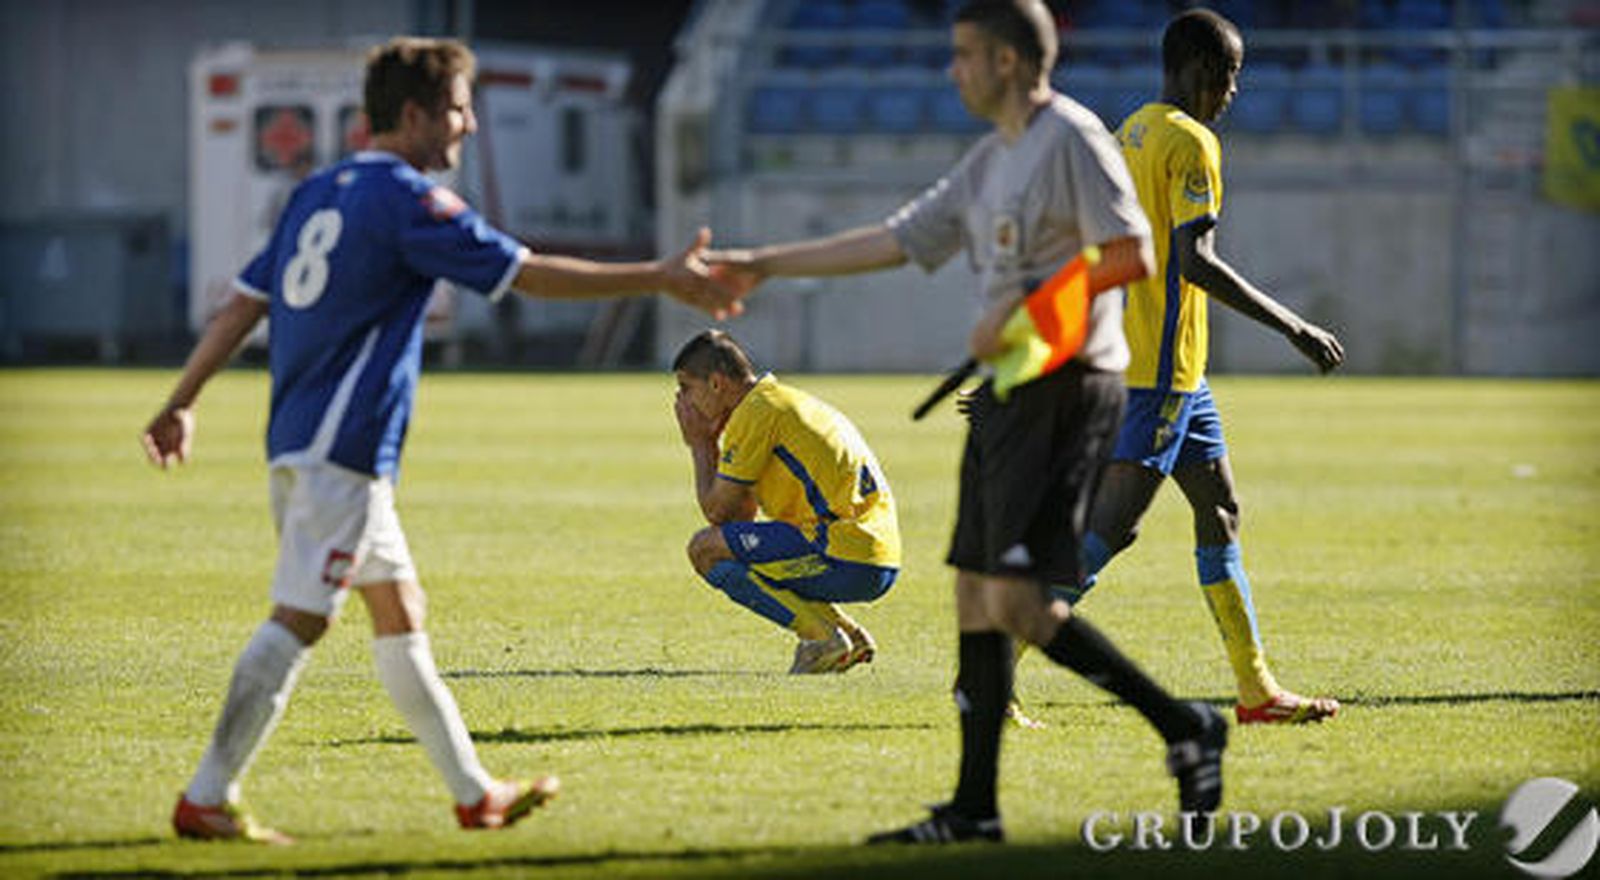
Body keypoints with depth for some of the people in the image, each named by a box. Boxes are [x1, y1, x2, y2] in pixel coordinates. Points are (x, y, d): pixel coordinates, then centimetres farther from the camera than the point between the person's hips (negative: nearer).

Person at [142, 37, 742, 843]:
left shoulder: (318, 194, 14)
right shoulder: (408, 199, -11)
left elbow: (243, 302, 14)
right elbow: (530, 275, -13)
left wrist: (181, 404, 18)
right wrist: (660, 281, -9)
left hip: (301, 441, 10)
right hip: (341, 449, -10)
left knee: (398, 608, 14)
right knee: (298, 619, -10)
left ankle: (474, 792, 20)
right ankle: (206, 800, -11)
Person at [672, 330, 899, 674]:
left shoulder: (756, 411, -7)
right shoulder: (784, 399, 24)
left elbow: (717, 510, -4)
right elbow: (745, 514, 27)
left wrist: (700, 445, 11)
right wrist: (712, 440, 22)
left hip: (846, 556, -10)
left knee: (705, 549, -6)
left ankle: (823, 638, -11)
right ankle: (849, 633, 14)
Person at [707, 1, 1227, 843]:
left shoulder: (1072, 139, -10)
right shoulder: (991, 158, 18)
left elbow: (1132, 256, -18)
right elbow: (897, 240, 22)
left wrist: (1026, 309, -16)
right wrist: (762, 264, 22)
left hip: (1066, 390, -10)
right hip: (1007, 394, 10)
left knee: (1018, 600, -16)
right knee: (975, 594, 7)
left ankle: (1182, 727, -5)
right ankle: (974, 806, 9)